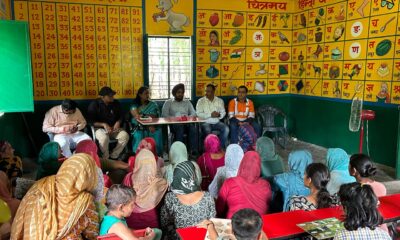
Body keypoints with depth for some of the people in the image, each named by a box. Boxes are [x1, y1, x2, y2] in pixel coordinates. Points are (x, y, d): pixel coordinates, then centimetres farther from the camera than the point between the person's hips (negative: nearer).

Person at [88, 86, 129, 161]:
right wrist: (103, 124, -23)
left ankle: (113, 157, -11)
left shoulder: (116, 103, 5)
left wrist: (118, 122, -10)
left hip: (114, 127, 4)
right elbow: (91, 121, -10)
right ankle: (105, 158, -14)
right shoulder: (94, 104, -8)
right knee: (104, 138, -38)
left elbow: (121, 116, 13)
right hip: (99, 128, -4)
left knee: (125, 136, -24)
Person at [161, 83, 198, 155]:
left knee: (193, 129, -32)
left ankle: (194, 151, -37)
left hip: (187, 123, 2)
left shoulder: (187, 102, 26)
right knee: (180, 128, -38)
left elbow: (193, 113, 14)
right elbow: (164, 115, 3)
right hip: (174, 124, -2)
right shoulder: (168, 102, 17)